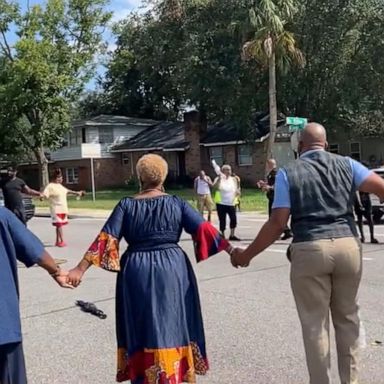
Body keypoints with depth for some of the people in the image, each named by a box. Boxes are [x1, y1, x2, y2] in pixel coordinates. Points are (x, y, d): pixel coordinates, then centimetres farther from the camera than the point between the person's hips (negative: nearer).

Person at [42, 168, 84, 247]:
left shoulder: (60, 186, 17)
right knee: (59, 225, -11)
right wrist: (41, 196, -46)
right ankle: (62, 241, -10)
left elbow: (67, 191, 34)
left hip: (63, 208, 8)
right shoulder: (50, 186, -9)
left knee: (59, 225, 9)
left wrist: (76, 193, 43)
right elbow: (45, 194, -23)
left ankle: (58, 241, 15)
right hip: (56, 209, -8)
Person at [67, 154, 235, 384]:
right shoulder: (176, 203, -1)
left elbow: (106, 239, -7)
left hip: (137, 273, 0)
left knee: (142, 329, 12)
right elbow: (204, 229, -6)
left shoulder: (127, 205, -2)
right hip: (172, 271, 0)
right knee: (172, 326, 11)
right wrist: (230, 250, -2)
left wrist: (81, 269, -7)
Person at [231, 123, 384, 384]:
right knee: (348, 317, 20)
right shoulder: (346, 164, 9)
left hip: (309, 250, -2)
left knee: (315, 323, 10)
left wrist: (247, 255, 6)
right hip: (348, 245, 3)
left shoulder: (288, 173, 3)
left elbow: (278, 224, -3)